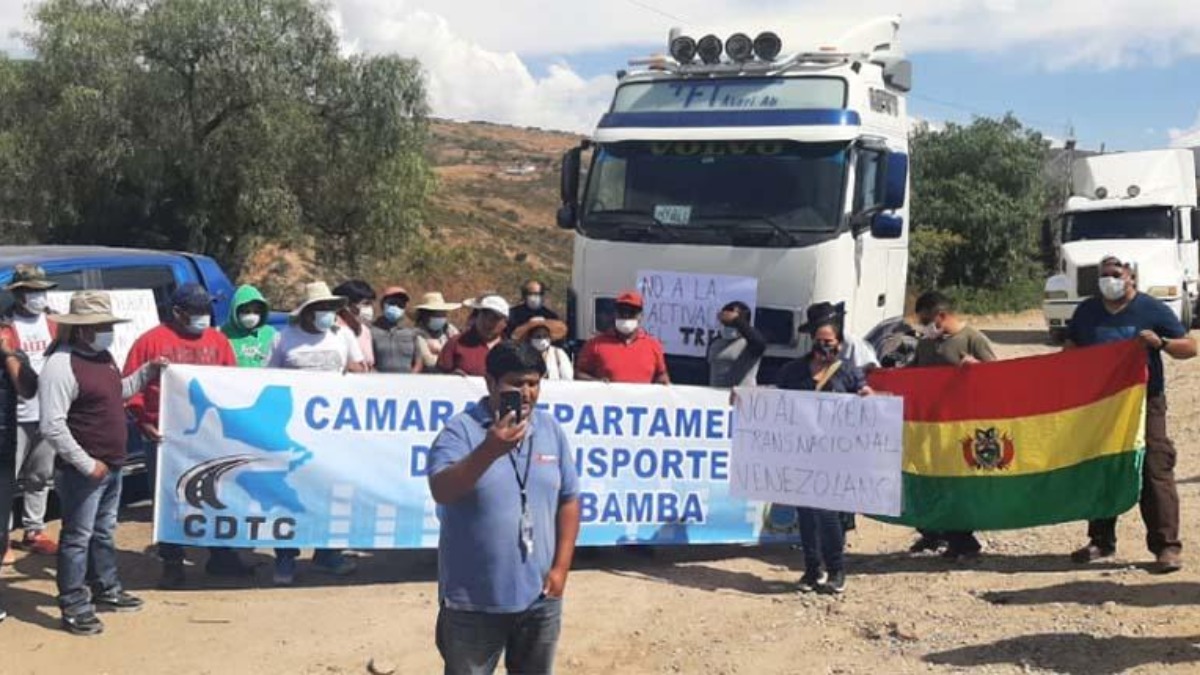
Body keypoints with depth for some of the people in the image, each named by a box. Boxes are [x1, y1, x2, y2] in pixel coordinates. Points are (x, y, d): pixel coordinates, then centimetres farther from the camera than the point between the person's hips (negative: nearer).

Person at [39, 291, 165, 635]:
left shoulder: (103, 356, 8)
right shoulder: (61, 365, -22)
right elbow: (52, 426, -25)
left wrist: (148, 370, 13)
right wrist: (86, 463, -23)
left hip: (112, 466, 9)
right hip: (83, 472, -9)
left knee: (104, 532, 21)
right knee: (78, 538, 0)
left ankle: (106, 589, 35)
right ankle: (74, 609, 8)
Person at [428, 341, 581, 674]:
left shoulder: (551, 430, 3)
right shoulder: (461, 430, -11)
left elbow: (569, 500, 8)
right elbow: (441, 492, -25)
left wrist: (561, 567, 1)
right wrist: (489, 451, -39)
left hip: (539, 597, 4)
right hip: (473, 601, -4)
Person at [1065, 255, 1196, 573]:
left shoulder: (1153, 309, -1)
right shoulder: (1087, 311, 11)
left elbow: (1190, 347, -1)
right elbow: (1070, 350, 20)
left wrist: (1161, 343, -20)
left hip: (1144, 402, -4)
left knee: (1155, 473, -8)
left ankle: (1167, 546, -4)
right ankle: (1101, 541, 23)